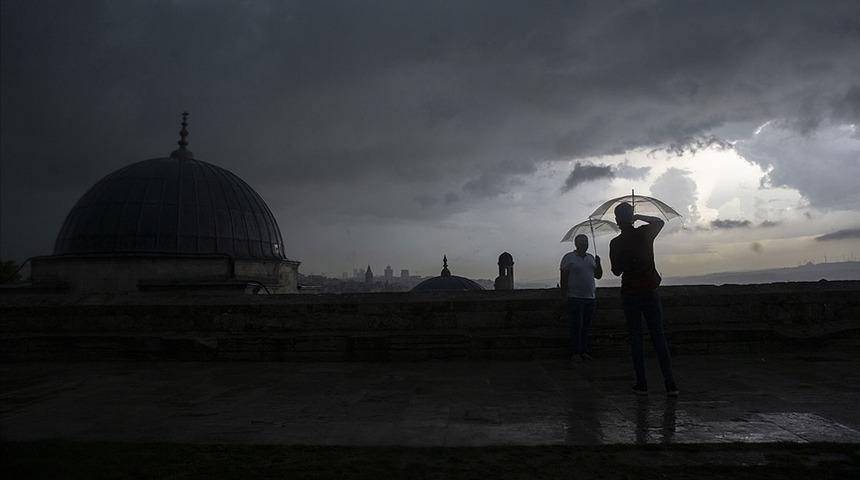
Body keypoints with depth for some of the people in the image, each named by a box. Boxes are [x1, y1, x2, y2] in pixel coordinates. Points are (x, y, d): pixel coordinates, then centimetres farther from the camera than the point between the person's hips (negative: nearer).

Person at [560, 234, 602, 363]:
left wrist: (598, 264, 0)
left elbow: (598, 275, 17)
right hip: (575, 298, -6)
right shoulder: (568, 258, -2)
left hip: (590, 298, 6)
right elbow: (564, 277, -6)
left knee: (586, 326, 8)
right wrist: (564, 293, -12)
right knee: (576, 326, -5)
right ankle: (575, 353, 0)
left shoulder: (590, 258, 16)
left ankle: (584, 351, 15)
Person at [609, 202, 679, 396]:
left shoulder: (616, 243, -6)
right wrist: (639, 217, 20)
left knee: (635, 338, 5)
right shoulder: (645, 233, -2)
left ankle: (642, 384, 3)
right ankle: (670, 384, 1)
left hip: (629, 294, -1)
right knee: (659, 336, 5)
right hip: (650, 291, 2)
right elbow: (659, 222, 21)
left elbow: (616, 271, 3)